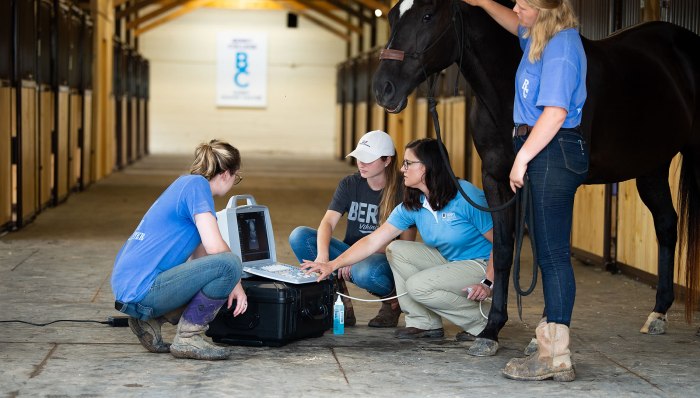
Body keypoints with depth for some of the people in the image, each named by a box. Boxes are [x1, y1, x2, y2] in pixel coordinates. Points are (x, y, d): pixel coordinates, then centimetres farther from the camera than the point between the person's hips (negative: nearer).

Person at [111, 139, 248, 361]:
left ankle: (149, 320, 12)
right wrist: (235, 282, -2)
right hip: (141, 291, -10)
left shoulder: (183, 184, 21)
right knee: (228, 265, -19)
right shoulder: (197, 185, -8)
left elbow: (199, 252, 29)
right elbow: (214, 247, -18)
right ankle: (187, 338, -8)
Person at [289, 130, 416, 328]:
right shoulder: (350, 184, 3)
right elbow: (328, 222, -8)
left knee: (365, 272, -42)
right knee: (299, 236, -17)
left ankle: (393, 300, -4)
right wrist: (322, 256, -30)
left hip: (384, 258, -5)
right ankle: (341, 303, -10)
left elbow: (406, 242, -13)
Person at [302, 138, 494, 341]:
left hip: (480, 265, -7)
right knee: (396, 250, -6)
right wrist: (332, 265, -13)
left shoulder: (466, 197, -22)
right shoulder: (412, 206, -2)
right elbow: (373, 241, -5)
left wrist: (488, 283, -26)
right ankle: (424, 323, -4)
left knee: (418, 285, -24)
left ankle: (480, 323, -7)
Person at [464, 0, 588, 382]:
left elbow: (555, 111, -24)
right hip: (544, 153, 11)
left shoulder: (561, 46, -18)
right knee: (549, 253, 13)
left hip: (552, 154, -11)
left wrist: (522, 158, -20)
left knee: (553, 253, -8)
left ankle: (557, 357, -5)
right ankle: (550, 343, 20)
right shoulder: (540, 37, 12)